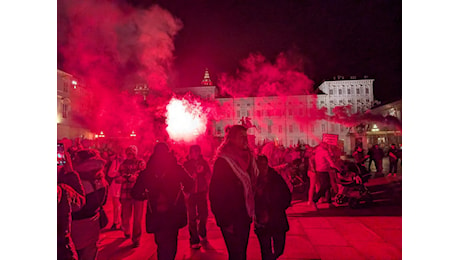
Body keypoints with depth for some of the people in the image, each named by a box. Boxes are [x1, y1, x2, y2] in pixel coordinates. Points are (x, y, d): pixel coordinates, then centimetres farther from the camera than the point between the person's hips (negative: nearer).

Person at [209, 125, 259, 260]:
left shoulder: (248, 158, 7)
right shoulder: (222, 161, -14)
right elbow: (215, 193, -14)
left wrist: (251, 213, 7)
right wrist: (225, 221, -16)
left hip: (245, 216, 6)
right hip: (231, 218, -6)